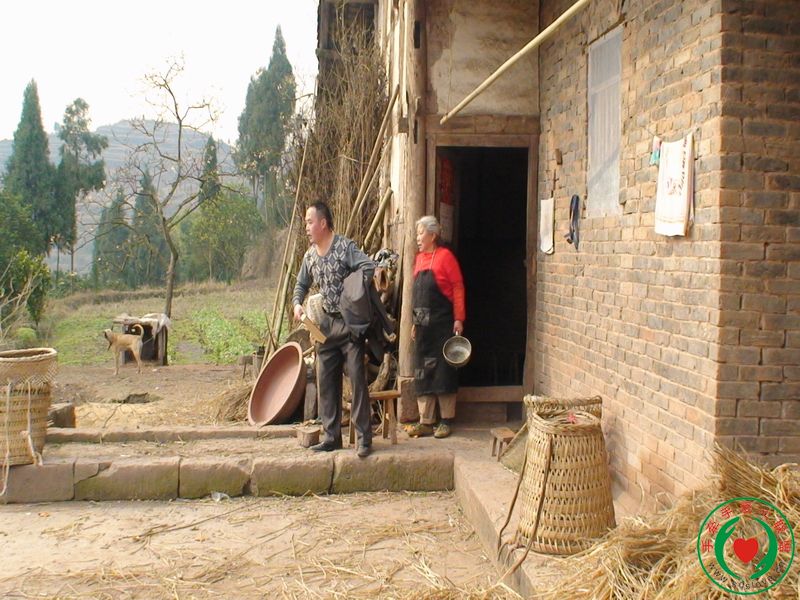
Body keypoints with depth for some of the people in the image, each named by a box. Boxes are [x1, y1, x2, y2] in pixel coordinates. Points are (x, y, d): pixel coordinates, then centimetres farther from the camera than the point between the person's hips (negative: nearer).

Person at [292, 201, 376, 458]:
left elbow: (369, 267, -22)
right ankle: (331, 436, 17)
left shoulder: (345, 246, -10)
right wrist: (297, 304, 3)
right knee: (326, 382, 8)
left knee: (357, 380, -6)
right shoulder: (310, 256, 10)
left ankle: (364, 438, -1)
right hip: (326, 324, 7)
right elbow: (301, 285, 22)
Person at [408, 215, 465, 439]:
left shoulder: (444, 256, -7)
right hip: (423, 324, 7)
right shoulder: (419, 259, 14)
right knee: (422, 372, 7)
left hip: (442, 323, -7)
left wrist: (459, 319, -15)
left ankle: (446, 421, 9)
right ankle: (425, 422, 13)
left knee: (442, 370, -1)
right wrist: (415, 322, 17)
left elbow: (457, 287, -10)